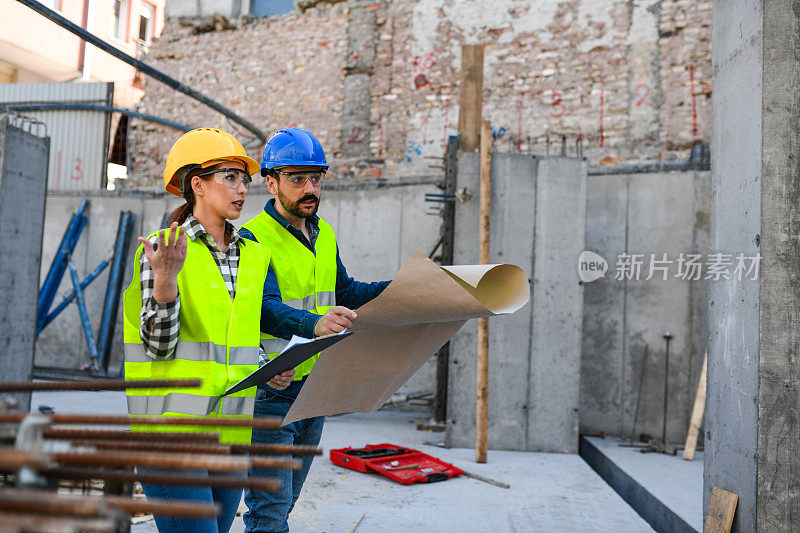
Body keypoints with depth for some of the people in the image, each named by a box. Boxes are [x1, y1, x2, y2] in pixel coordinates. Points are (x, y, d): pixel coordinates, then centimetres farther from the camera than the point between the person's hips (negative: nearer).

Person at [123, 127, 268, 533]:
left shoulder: (253, 256, 11)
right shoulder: (160, 248, -6)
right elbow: (158, 346, -12)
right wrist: (165, 281, -27)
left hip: (229, 430, 6)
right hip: (171, 426, -6)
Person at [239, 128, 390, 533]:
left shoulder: (324, 234, 10)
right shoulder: (252, 238, -15)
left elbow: (344, 293, 17)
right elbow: (264, 307, -28)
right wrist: (314, 323, -48)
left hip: (316, 387, 7)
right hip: (270, 389, -7)